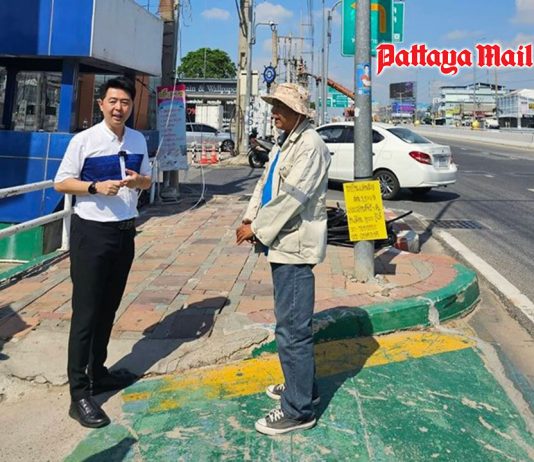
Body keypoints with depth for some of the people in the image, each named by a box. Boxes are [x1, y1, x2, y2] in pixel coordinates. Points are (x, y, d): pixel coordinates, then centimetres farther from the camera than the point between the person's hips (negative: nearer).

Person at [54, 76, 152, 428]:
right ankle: (79, 394, 4)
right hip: (91, 232, -6)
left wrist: (138, 181, -9)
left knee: (109, 309, 16)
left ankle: (98, 372, 32)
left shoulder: (138, 140, 6)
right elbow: (61, 183, -7)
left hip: (125, 231, 6)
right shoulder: (84, 140, -10)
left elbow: (148, 179, 15)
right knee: (86, 312, -3)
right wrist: (96, 186, -23)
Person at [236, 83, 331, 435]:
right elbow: (266, 184, 15)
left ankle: (299, 410, 6)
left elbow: (291, 196, -20)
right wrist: (251, 219, 0)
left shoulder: (310, 145, -14)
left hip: (296, 246, -10)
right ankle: (301, 385, 37)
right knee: (292, 324, 21)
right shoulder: (285, 143, 17)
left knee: (292, 330, -5)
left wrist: (257, 228, -14)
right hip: (283, 244, 10)